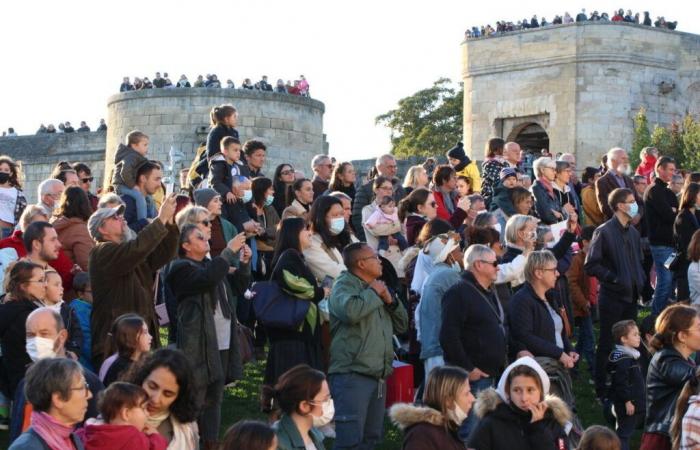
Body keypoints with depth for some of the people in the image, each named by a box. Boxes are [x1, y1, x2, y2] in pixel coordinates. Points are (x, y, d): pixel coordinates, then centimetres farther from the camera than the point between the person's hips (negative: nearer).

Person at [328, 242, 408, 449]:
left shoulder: (376, 287, 21)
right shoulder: (344, 285, -4)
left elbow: (401, 325, 21)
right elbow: (350, 311, -27)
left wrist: (390, 300, 3)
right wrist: (373, 293, -10)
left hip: (377, 376, 9)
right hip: (352, 375, -9)